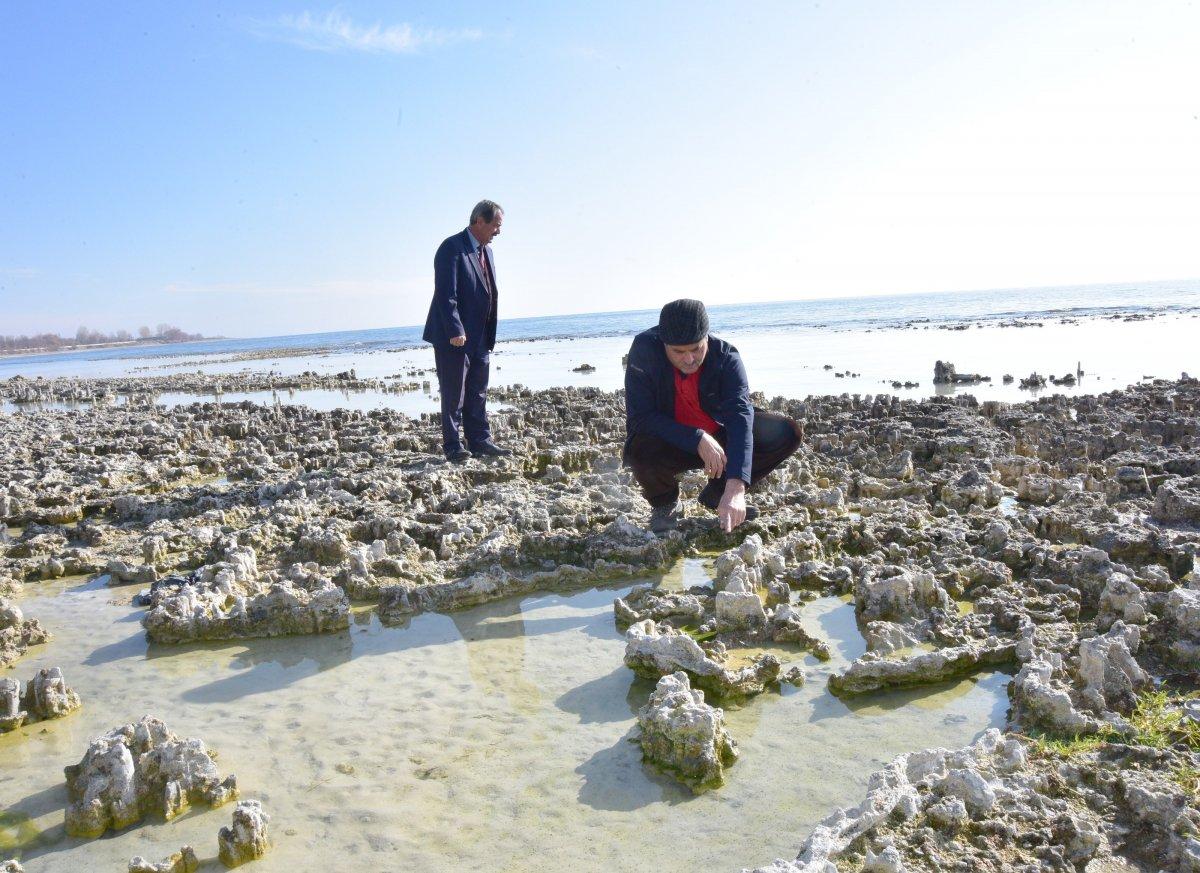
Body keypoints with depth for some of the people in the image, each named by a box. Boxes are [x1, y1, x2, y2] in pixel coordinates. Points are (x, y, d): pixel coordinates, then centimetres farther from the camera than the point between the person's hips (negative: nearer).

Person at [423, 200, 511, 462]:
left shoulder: (486, 251, 15)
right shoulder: (452, 248, -12)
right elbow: (445, 293, -20)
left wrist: (489, 337, 14)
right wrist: (455, 331, -26)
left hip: (480, 339, 8)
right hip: (453, 338, -8)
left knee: (478, 394, 12)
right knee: (454, 394, -1)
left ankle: (479, 441, 19)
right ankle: (453, 446, 6)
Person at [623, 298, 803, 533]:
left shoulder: (726, 356, -20)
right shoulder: (644, 349, -23)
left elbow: (740, 417, -31)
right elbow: (640, 417, -25)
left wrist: (735, 488, -44)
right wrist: (698, 440, -35)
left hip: (718, 437, 3)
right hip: (670, 443, -2)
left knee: (788, 433, -16)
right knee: (640, 450, -37)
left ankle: (717, 493, 6)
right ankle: (664, 503, 1)